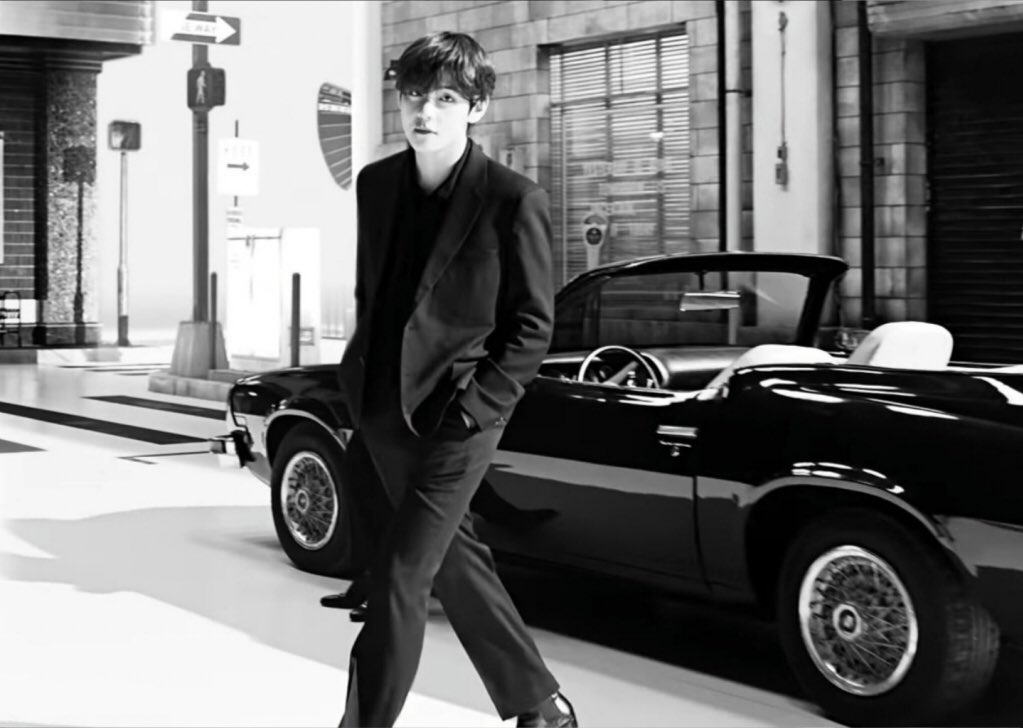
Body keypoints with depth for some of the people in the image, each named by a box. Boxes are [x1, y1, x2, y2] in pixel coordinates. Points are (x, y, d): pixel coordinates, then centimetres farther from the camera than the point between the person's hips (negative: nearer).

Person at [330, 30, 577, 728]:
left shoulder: (514, 200, -13)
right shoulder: (377, 182, 5)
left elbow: (533, 325, -9)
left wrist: (470, 408, -14)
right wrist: (360, 374, 9)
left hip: (456, 418, -7)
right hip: (383, 410, 7)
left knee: (397, 583, -8)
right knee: (456, 564, 16)